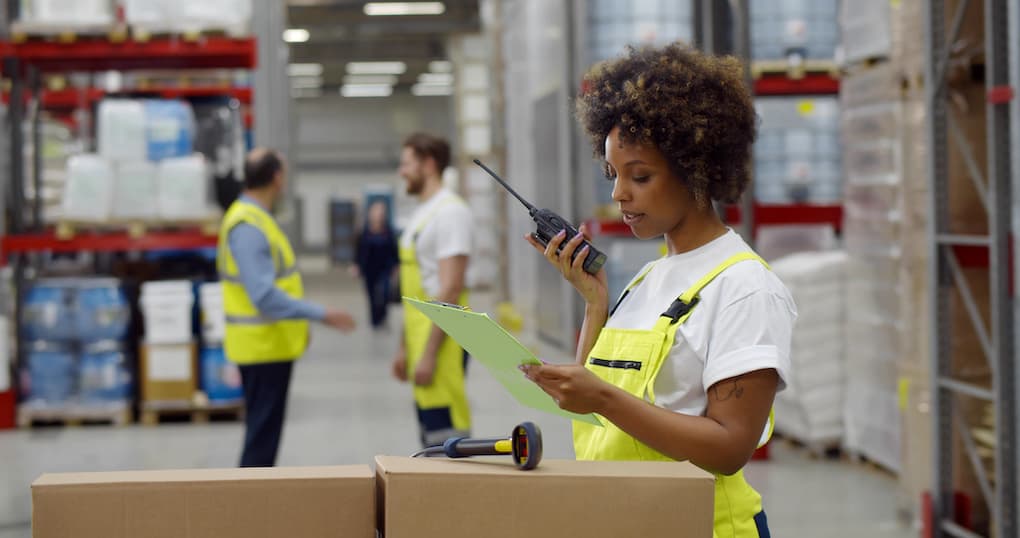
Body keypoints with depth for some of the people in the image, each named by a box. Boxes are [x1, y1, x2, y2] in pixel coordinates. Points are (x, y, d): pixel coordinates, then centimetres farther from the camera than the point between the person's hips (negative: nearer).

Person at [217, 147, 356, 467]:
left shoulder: (254, 218, 11)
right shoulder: (248, 226, -21)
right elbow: (264, 296, -28)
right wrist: (321, 315, -27)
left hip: (267, 344, 10)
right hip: (264, 344, -10)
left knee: (264, 429, 16)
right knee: (263, 432, -4)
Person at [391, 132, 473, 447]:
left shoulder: (449, 211, -13)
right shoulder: (421, 214, 18)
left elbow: (450, 288, -20)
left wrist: (429, 354, -22)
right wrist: (404, 348, 22)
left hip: (442, 336, -10)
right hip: (421, 337, 10)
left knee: (444, 429, -12)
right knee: (430, 434, 13)